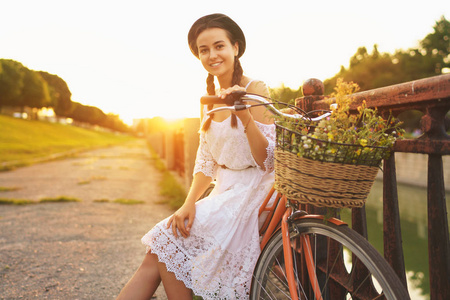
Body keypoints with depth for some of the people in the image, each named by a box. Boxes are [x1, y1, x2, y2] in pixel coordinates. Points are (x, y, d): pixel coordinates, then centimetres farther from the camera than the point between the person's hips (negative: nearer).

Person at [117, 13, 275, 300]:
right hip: (223, 191, 6)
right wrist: (189, 203, -6)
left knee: (168, 241, -18)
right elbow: (206, 162, 10)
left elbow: (268, 161, -16)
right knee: (159, 255, -10)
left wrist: (244, 116, -31)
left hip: (251, 192, -6)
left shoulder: (255, 90, -11)